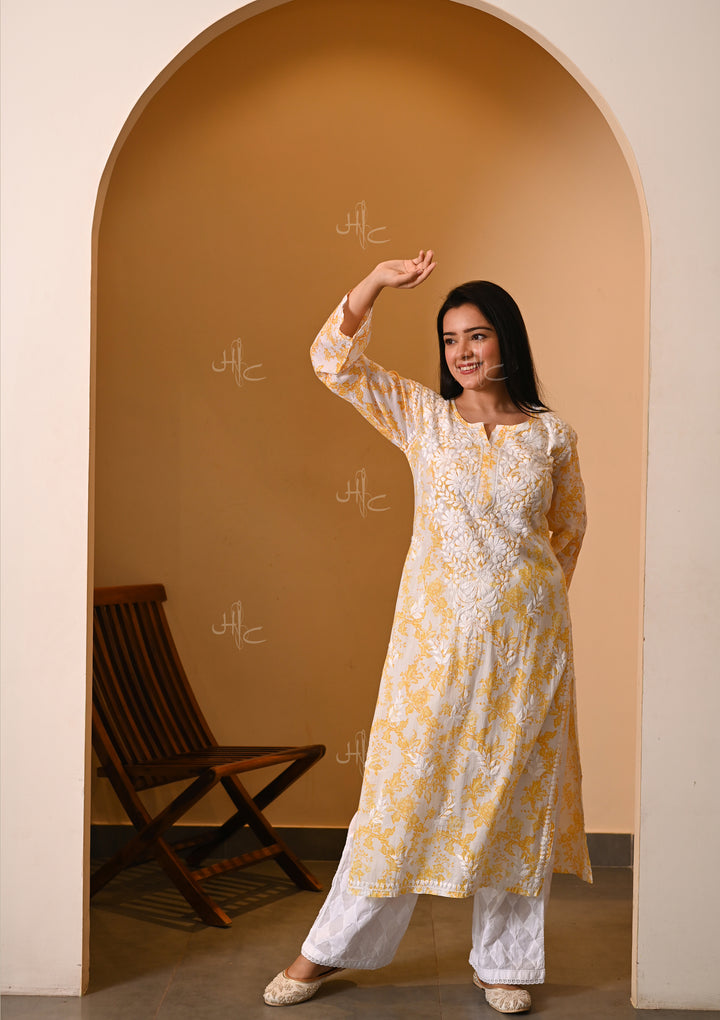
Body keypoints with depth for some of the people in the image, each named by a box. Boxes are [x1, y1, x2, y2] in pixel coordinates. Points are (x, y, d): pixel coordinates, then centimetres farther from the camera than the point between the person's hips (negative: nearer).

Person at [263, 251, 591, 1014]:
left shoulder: (551, 434, 3)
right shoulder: (421, 418, 2)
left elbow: (569, 526, 16)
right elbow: (333, 359, -4)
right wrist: (376, 281, -14)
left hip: (526, 637, 1)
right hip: (436, 634, -1)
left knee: (516, 792, 9)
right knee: (403, 784, 4)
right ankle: (331, 948, 21)